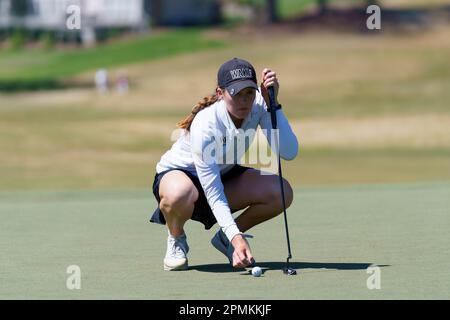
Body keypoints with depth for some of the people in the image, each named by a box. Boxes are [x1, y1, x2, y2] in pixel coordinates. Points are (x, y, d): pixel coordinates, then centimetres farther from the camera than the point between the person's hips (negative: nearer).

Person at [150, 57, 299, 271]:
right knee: (180, 195, -43)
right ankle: (176, 239, -6)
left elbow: (289, 153, -30)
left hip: (224, 175, 5)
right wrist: (236, 236, -46)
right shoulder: (204, 125, -35)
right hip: (175, 173, -5)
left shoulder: (258, 105, -21)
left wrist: (273, 104, -36)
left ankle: (224, 238, 4)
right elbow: (213, 194, -35)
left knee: (281, 192, -21)